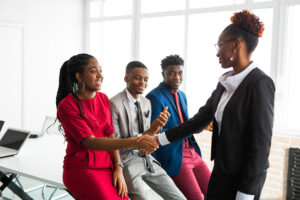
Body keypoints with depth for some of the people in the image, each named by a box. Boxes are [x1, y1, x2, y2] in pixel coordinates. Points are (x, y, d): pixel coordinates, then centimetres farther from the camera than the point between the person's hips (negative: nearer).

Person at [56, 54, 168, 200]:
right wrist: (132, 142, -29)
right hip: (81, 170, -5)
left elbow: (110, 135, 9)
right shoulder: (66, 106, -11)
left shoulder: (103, 99, 9)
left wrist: (118, 168, -5)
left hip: (107, 167, 5)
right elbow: (90, 142, -19)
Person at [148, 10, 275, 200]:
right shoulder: (225, 82, 8)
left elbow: (261, 143, -18)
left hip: (244, 176, -7)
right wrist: (160, 139, 5)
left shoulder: (260, 83, -17)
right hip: (221, 170, 7)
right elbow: (200, 119, 9)